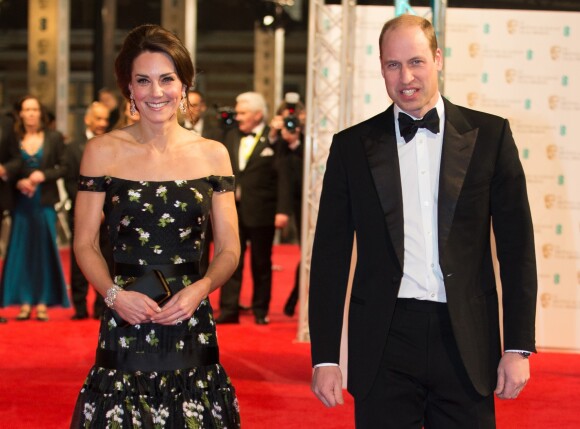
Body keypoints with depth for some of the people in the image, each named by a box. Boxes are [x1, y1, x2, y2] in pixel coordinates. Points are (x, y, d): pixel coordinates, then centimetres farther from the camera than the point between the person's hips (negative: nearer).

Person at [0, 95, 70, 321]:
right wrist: (18, 182, -12)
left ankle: (43, 302, 6)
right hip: (21, 201, 0)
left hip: (45, 201, 0)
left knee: (44, 250, 1)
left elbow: (63, 167, 2)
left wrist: (44, 175, -13)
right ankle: (25, 302, 7)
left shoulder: (54, 138, 3)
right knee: (21, 250, 1)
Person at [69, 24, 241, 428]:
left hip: (191, 325, 1)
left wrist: (201, 288, -11)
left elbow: (229, 249, 8)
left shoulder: (213, 154, 6)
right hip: (125, 325, -1)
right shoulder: (103, 151, 3)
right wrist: (115, 294, -12)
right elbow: (85, 244, 5)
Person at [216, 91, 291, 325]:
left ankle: (261, 311, 17)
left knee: (261, 263, 8)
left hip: (261, 211, -5)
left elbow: (283, 177, -10)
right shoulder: (231, 136, 12)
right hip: (233, 209, 5)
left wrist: (282, 210, -14)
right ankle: (229, 310, 6)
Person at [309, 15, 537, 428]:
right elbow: (331, 255, 6)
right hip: (384, 346, 0)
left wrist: (519, 347, -2)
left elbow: (517, 246, 4)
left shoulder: (490, 135, 4)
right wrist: (325, 357, 1)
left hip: (467, 344, 0)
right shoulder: (352, 146, 5)